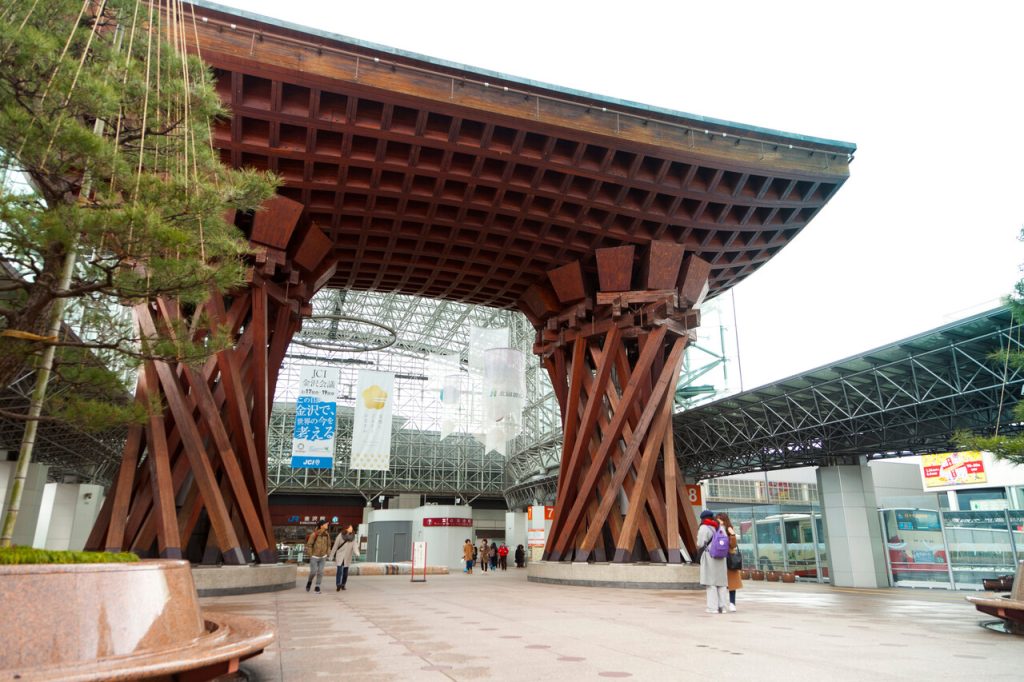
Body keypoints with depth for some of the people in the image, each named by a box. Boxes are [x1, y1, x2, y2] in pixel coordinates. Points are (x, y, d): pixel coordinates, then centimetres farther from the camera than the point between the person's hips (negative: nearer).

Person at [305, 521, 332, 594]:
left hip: (323, 557, 4)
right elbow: (309, 545, -16)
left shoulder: (327, 534, -5)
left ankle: (317, 587, 10)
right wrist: (310, 556, -14)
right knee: (313, 572, -3)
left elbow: (328, 545, 8)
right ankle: (309, 582, 27)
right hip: (314, 557, -4)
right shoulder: (314, 534, -21)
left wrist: (327, 555, 4)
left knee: (320, 572, -1)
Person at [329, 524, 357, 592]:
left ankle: (343, 585, 22)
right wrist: (331, 556, -1)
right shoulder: (340, 535, -10)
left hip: (348, 557, 4)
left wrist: (356, 553, -28)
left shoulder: (353, 537, 0)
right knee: (339, 571, -14)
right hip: (340, 556, -4)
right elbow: (335, 546, -4)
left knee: (345, 572, 9)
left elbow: (354, 546, -9)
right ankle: (338, 585, -13)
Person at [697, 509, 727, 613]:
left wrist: (699, 549, 11)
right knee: (721, 582, 9)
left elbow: (700, 544, -10)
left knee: (711, 583, -2)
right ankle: (722, 606, 9)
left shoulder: (704, 528, -7)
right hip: (721, 558, 5)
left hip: (709, 558, -5)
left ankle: (713, 607, -4)